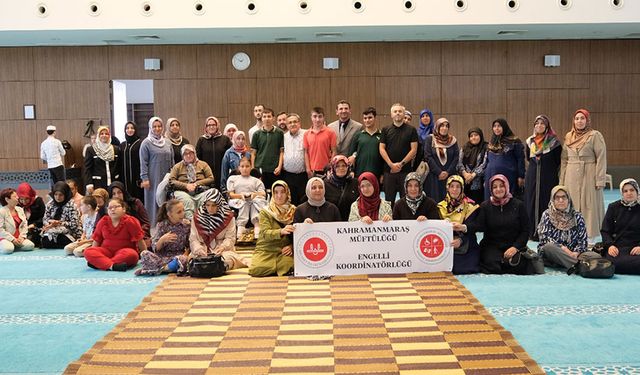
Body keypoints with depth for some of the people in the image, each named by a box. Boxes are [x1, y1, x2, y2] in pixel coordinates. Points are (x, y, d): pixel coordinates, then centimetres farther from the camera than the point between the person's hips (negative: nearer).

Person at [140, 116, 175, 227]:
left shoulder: (167, 143, 12)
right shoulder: (146, 143, -1)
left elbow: (172, 161, 16)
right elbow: (143, 162, -4)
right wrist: (145, 178, -10)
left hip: (167, 178, 4)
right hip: (153, 179, -4)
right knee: (154, 201, -2)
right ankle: (153, 225, 5)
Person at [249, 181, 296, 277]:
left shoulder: (294, 211, 8)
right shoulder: (265, 211, 1)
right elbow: (265, 233, -13)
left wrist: (292, 246, -13)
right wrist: (281, 231, -33)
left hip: (285, 251, 1)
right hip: (266, 250, 0)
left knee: (289, 266, -30)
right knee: (256, 269, -26)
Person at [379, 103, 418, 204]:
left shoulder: (411, 130, 4)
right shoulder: (386, 130, 9)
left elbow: (414, 149, -1)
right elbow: (382, 149, 4)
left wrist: (401, 164, -9)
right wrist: (391, 164, -8)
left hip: (406, 170, -1)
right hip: (389, 170, 2)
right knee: (389, 200, 6)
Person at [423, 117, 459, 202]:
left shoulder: (453, 140, 9)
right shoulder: (430, 139, 2)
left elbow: (456, 157, 4)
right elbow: (428, 157, -6)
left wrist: (448, 172, -8)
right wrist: (439, 172, -10)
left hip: (449, 176, 2)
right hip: (433, 176, -2)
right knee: (434, 200, -4)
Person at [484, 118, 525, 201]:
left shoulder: (514, 142, -2)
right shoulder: (492, 143, 15)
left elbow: (520, 159, -3)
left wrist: (521, 176, -8)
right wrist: (485, 179, 17)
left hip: (508, 178, -5)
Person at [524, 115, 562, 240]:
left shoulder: (553, 141, -2)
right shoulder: (529, 141, 9)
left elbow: (558, 161, 1)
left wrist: (553, 172, 4)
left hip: (548, 178, -4)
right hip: (532, 177, 4)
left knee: (546, 203, -4)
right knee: (532, 203, 2)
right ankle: (533, 232, 7)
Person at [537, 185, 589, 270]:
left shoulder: (577, 216, 9)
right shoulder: (547, 215, 3)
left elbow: (583, 241, 2)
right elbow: (544, 238, -8)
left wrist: (576, 252, -18)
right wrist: (562, 248, -21)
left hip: (572, 254, 1)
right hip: (549, 252, -1)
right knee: (550, 247, -38)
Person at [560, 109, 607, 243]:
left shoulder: (595, 135, -3)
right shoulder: (568, 136, 12)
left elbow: (601, 158, -7)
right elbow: (564, 159, 14)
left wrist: (600, 180, -13)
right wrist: (562, 179, 10)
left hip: (589, 176, -4)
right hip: (571, 176, 4)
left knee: (589, 204, -1)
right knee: (572, 205, 6)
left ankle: (590, 236, 8)